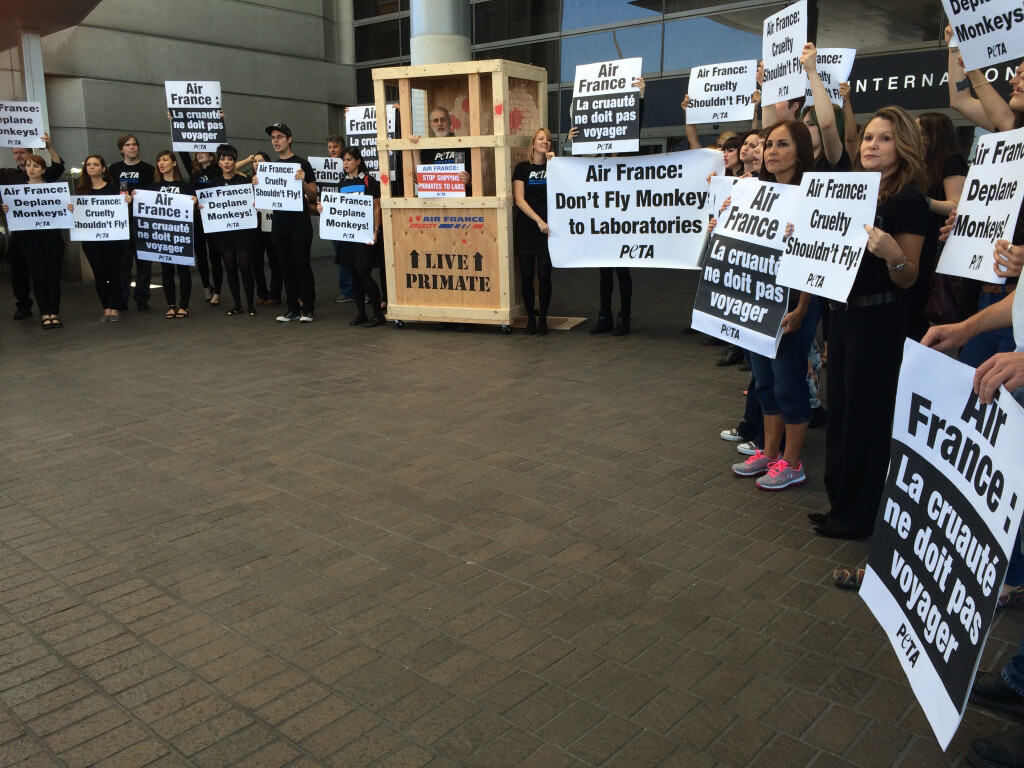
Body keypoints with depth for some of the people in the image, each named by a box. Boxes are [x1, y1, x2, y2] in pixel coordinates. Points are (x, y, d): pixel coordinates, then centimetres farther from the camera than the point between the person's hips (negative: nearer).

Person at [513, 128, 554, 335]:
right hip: (526, 228, 0)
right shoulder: (523, 168, 4)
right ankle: (531, 318, 14)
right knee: (527, 275, 1)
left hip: (547, 228, 0)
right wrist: (539, 220, -11)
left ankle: (543, 319, 10)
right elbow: (519, 200, -2)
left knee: (544, 275, -3)